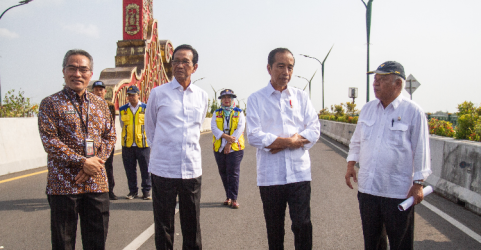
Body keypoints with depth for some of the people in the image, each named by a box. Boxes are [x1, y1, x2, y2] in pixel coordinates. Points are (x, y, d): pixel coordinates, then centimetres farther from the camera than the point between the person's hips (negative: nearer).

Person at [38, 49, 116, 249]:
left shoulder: (100, 104, 12)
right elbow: (50, 141, -10)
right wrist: (82, 162, -16)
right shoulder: (50, 104, -1)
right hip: (63, 184, -4)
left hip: (97, 183, 4)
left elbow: (110, 136, 10)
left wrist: (97, 161, -8)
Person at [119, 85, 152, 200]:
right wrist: (127, 135, 13)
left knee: (145, 168, 1)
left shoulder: (145, 108, 3)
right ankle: (133, 190, 20)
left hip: (143, 144, -2)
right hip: (127, 144, 2)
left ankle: (146, 191, 13)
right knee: (130, 169, 7)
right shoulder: (123, 109, 9)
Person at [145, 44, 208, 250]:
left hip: (192, 169, 2)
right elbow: (150, 127, 13)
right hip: (163, 169, -2)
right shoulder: (158, 93, 0)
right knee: (163, 227, 6)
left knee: (192, 227, 11)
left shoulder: (202, 96, 7)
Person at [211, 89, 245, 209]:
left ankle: (234, 199, -2)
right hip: (219, 148, 3)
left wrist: (230, 143, -14)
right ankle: (229, 197, 20)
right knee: (223, 174, 8)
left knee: (233, 174, -7)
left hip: (235, 147, -3)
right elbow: (213, 127, -3)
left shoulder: (239, 113, 6)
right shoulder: (217, 113, 12)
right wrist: (226, 136, -18)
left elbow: (240, 129, -5)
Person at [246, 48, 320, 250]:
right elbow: (254, 136, -8)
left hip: (299, 172, 1)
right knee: (274, 228, 11)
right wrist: (289, 141, -12)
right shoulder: (256, 99, 3)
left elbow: (314, 130, 0)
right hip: (270, 175, -1)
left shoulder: (301, 97, 10)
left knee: (302, 225, -1)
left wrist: (279, 143, -12)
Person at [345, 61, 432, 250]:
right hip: (367, 187, 5)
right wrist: (351, 165, 12)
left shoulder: (413, 112, -7)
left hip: (398, 191, -5)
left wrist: (418, 184, -7)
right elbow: (357, 140, 20)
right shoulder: (368, 108, 9)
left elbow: (421, 150, -6)